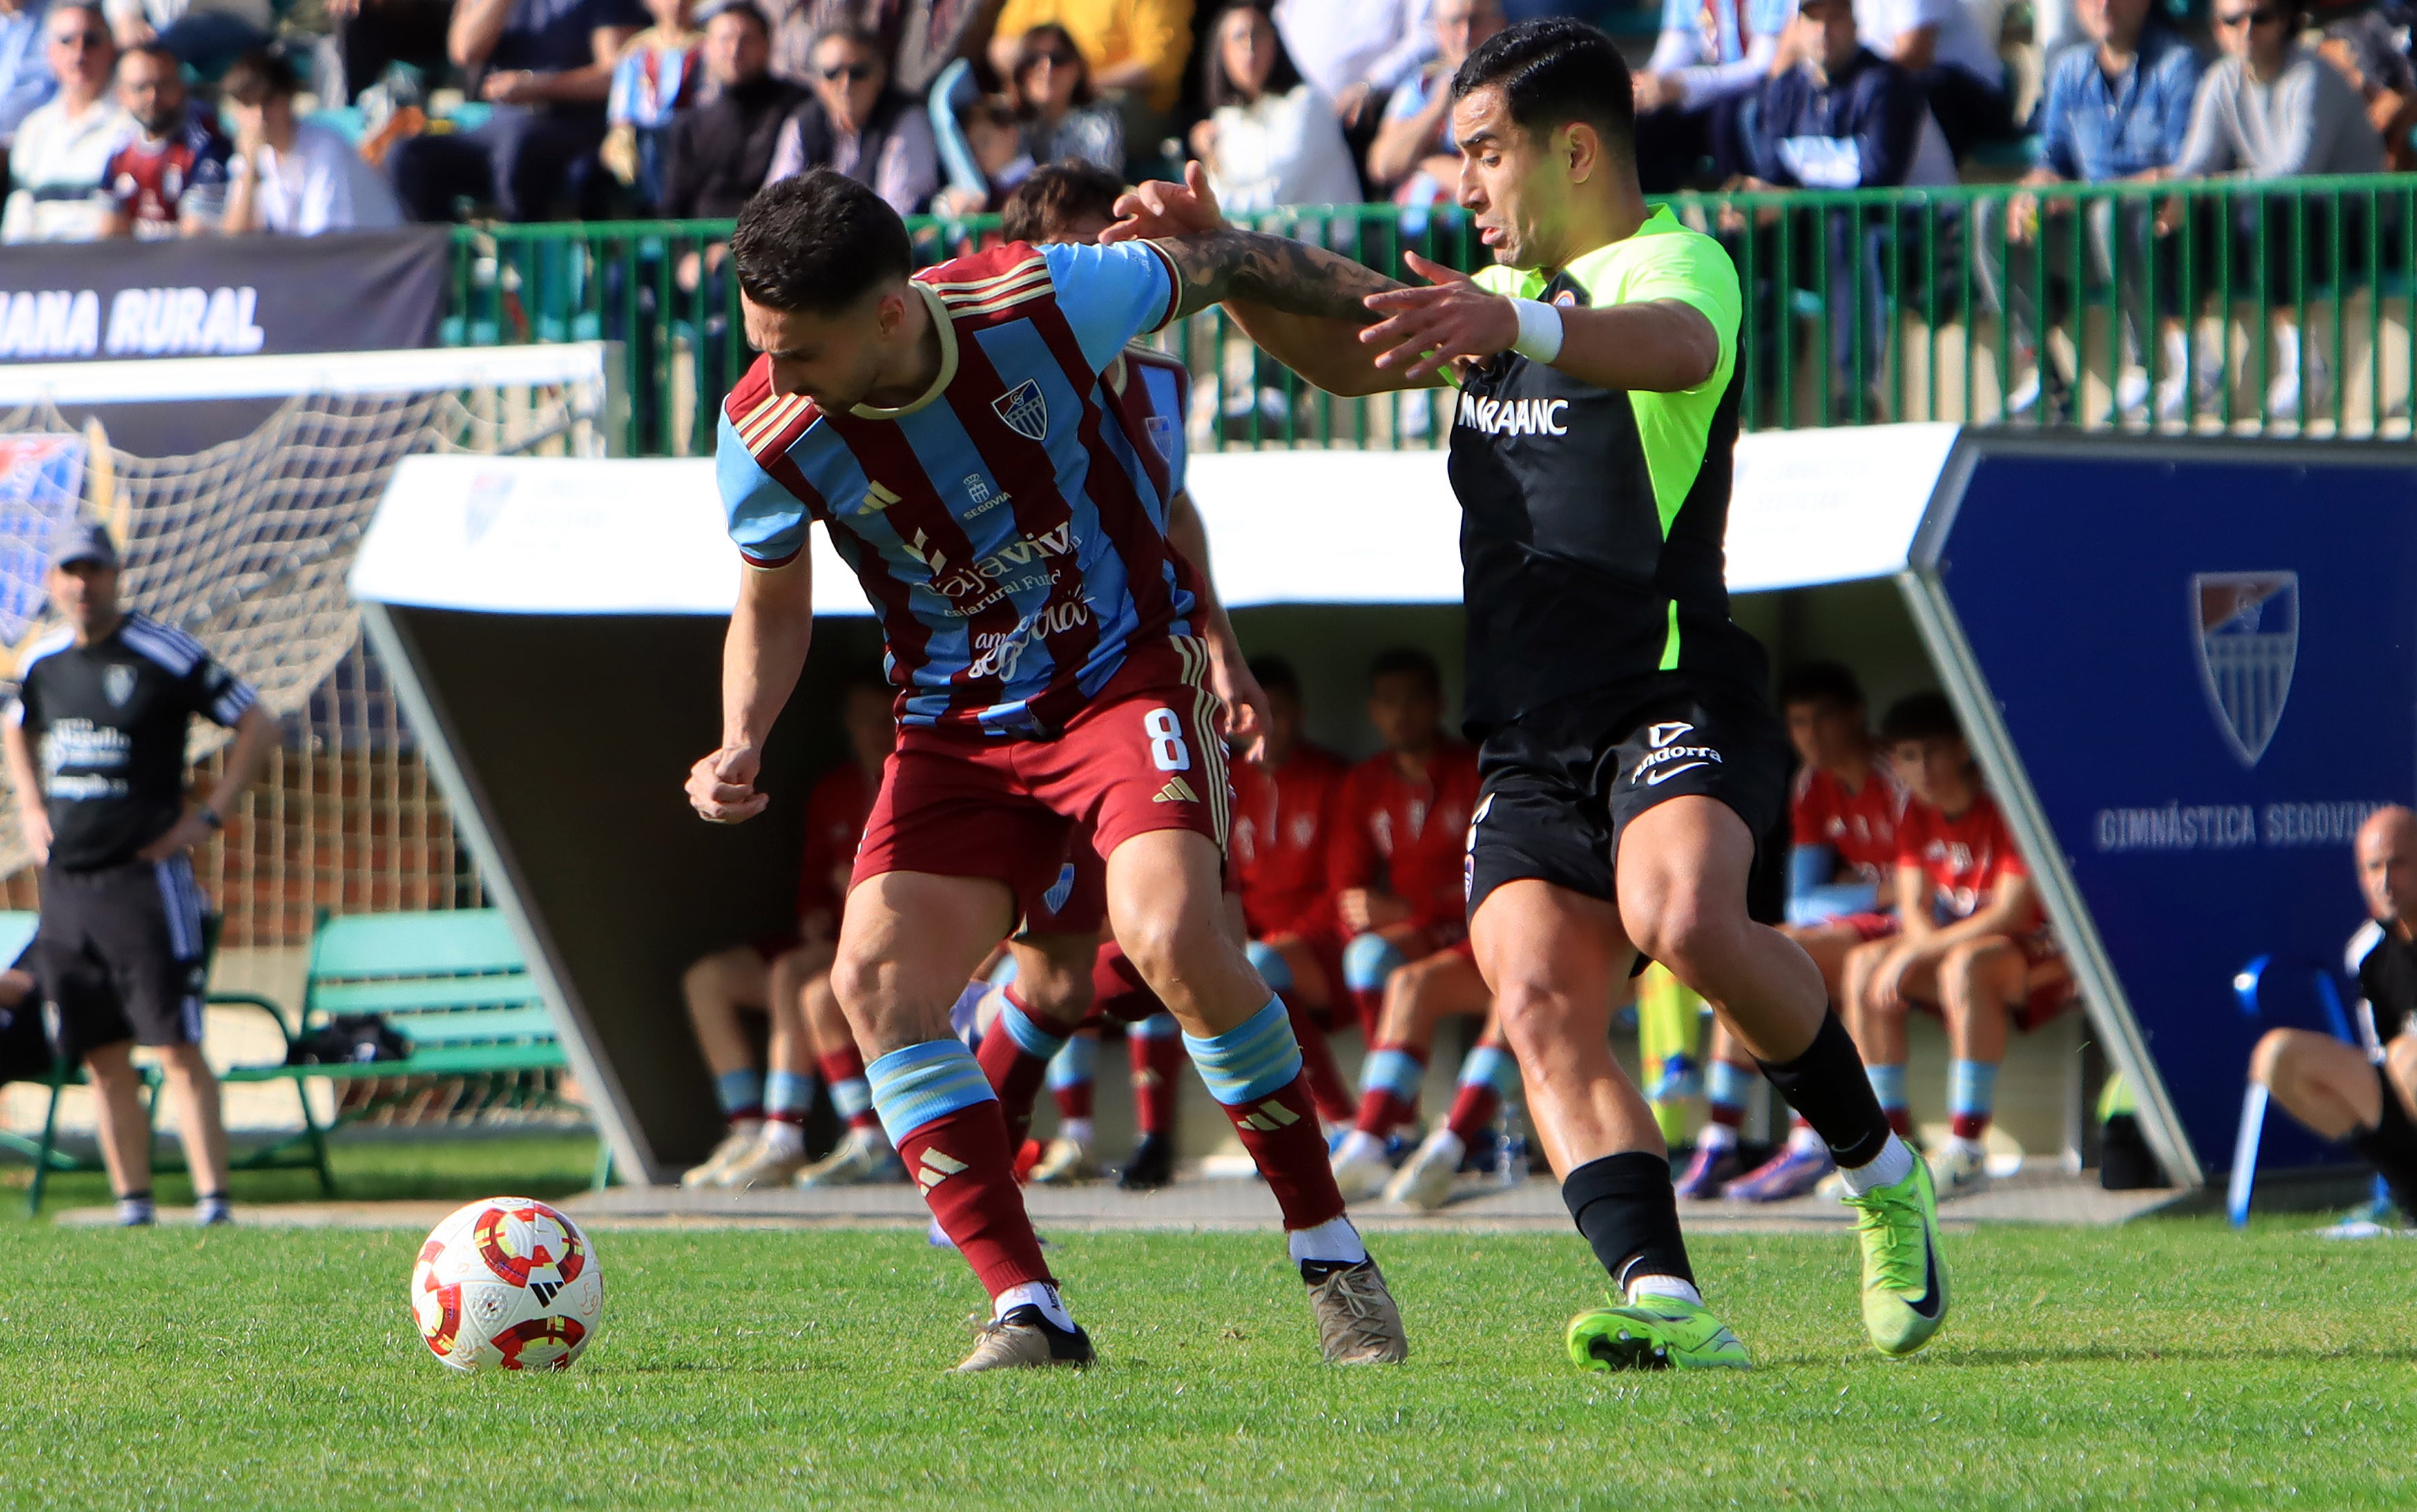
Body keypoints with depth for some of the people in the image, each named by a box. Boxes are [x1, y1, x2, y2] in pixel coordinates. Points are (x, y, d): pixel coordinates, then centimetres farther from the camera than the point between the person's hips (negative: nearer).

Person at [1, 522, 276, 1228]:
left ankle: (213, 1200, -13)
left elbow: (257, 724, -3)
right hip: (65, 885, 6)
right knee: (103, 1059, 7)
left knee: (179, 1049, -10)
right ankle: (132, 1205, 12)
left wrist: (208, 818, -8)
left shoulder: (166, 654, -7)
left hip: (144, 877, -6)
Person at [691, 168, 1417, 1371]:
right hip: (957, 725, 4)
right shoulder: (767, 434, -15)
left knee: (1172, 938, -27)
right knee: (874, 978, -16)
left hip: (1129, 673, -3)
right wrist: (742, 743, -12)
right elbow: (771, 605, 6)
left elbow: (1229, 269, -2)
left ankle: (1331, 1258, -11)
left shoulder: (1040, 302, -22)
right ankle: (1026, 1310, -11)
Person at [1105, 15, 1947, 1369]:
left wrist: (1518, 325, -51)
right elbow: (1352, 353, 31)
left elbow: (1673, 346, -30)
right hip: (1529, 740, 7)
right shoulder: (1508, 291, 22)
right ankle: (1665, 1300, -28)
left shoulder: (1678, 263, -6)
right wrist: (1223, 260, 13)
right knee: (1541, 1002, -16)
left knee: (1685, 918, -32)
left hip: (1673, 696, -7)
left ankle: (1880, 1170, -8)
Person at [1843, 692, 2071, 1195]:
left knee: (1967, 964, -38)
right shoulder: (1919, 815, 5)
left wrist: (1917, 952, -24)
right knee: (1865, 965, -10)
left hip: (2045, 956, -8)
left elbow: (2011, 914, -24)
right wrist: (1917, 949, -21)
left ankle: (1967, 1150, -37)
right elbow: (1916, 909, 4)